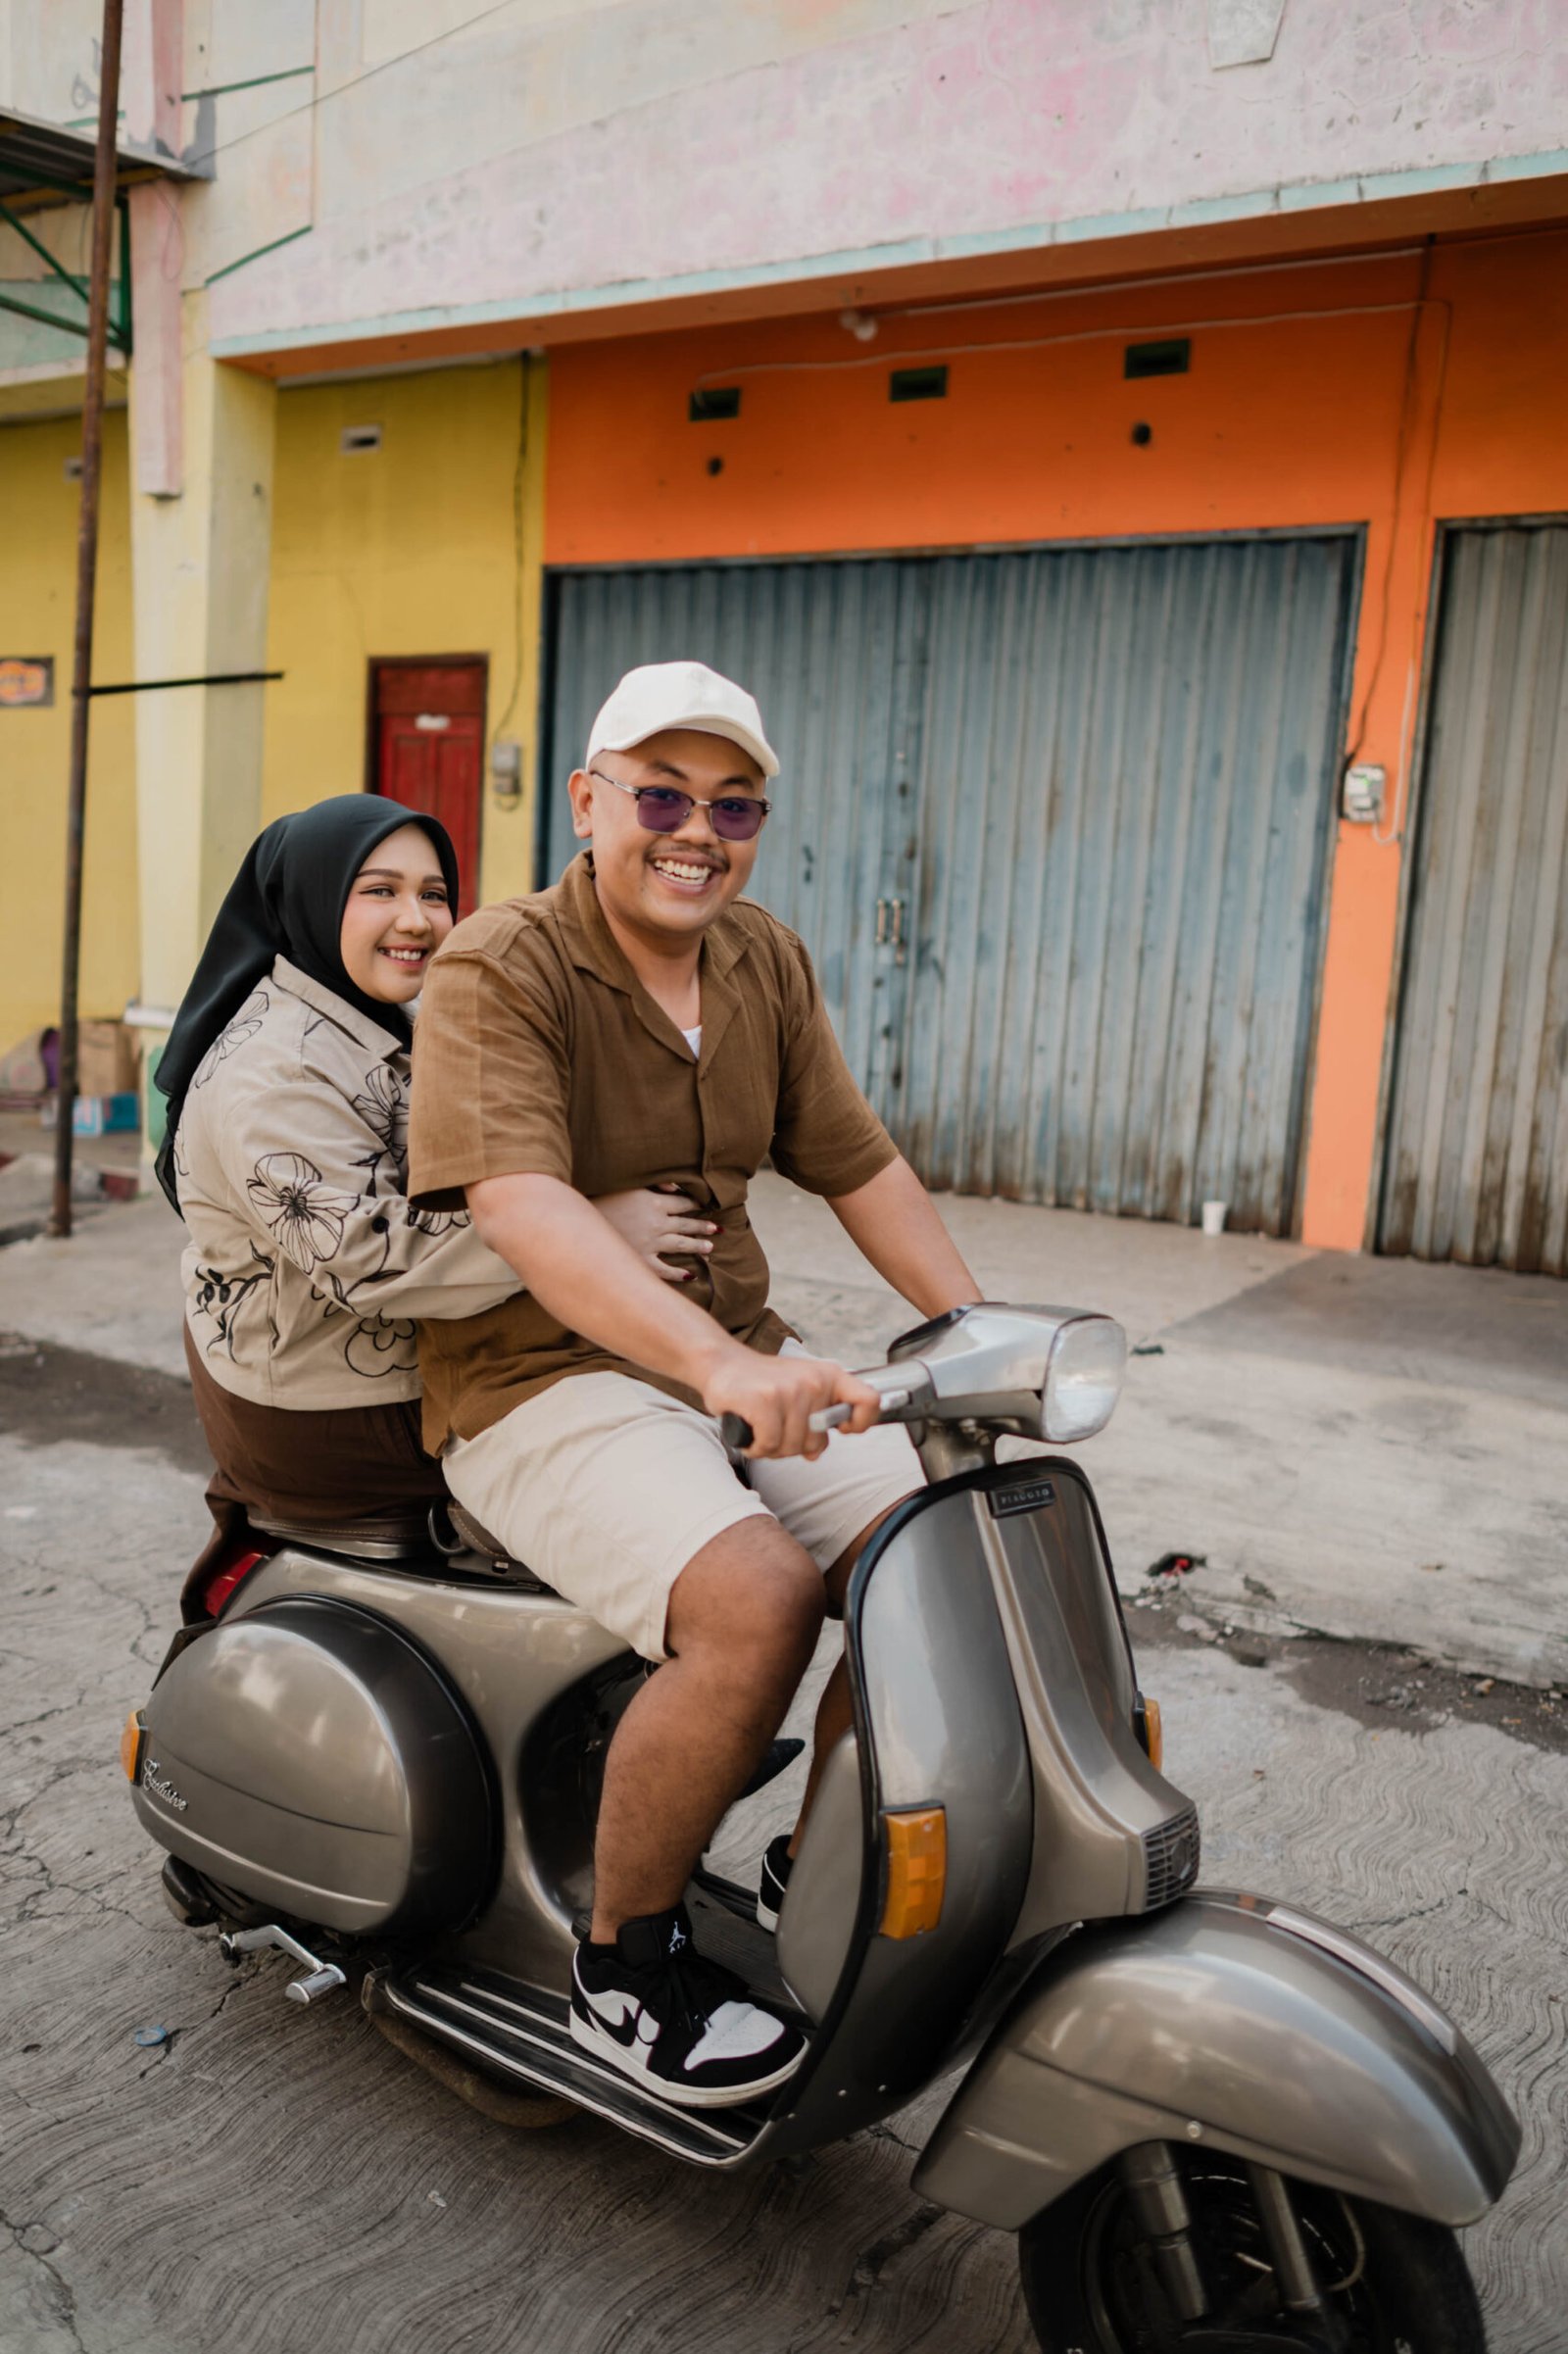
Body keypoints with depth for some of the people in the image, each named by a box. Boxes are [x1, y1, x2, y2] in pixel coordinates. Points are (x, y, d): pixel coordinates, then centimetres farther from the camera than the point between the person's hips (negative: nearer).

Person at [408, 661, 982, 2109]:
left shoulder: (767, 964, 9)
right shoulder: (498, 970, -13)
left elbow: (860, 1167, 12)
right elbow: (522, 1209, -29)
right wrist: (719, 1363, -44)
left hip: (735, 1359, 7)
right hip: (539, 1378, -6)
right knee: (756, 1597, -29)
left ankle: (814, 1884, 14)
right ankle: (623, 1963, -4)